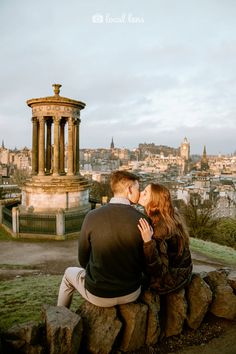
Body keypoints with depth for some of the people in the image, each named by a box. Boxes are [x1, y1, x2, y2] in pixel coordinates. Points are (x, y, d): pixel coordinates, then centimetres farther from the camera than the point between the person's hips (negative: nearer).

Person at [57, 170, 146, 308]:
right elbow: (146, 263, -5)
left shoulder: (92, 216, -16)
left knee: (69, 272, 29)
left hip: (98, 296, -1)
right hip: (132, 294, 2)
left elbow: (83, 260, -5)